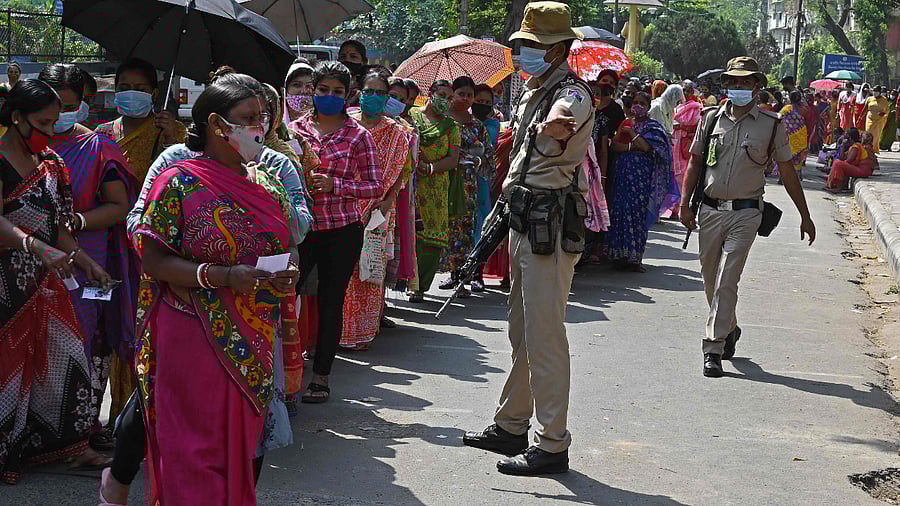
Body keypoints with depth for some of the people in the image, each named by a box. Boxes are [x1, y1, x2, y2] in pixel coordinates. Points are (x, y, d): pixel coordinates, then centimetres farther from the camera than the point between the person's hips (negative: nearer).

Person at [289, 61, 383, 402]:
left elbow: (376, 186, 0)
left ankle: (321, 377, 16)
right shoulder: (295, 129, 7)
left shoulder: (358, 135, 2)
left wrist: (335, 185, -13)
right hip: (302, 225, 1)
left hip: (343, 229, -1)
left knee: (331, 302, 4)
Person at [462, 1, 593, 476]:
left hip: (550, 226, -10)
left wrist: (554, 125, -54)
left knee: (545, 337, -7)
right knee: (521, 332, 18)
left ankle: (552, 445, 0)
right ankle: (511, 426, 31)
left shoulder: (572, 94, -15)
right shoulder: (531, 93, 15)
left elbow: (562, 116, -39)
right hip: (524, 221, 10)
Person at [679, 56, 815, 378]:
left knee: (726, 282, -11)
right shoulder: (711, 119, 6)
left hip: (745, 213, -3)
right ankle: (729, 330, 36)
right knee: (710, 280, 12)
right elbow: (695, 161, 12)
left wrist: (805, 216, 11)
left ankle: (713, 349, -8)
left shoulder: (771, 126, 2)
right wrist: (685, 204, 3)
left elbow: (787, 171, 8)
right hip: (710, 210, 3)